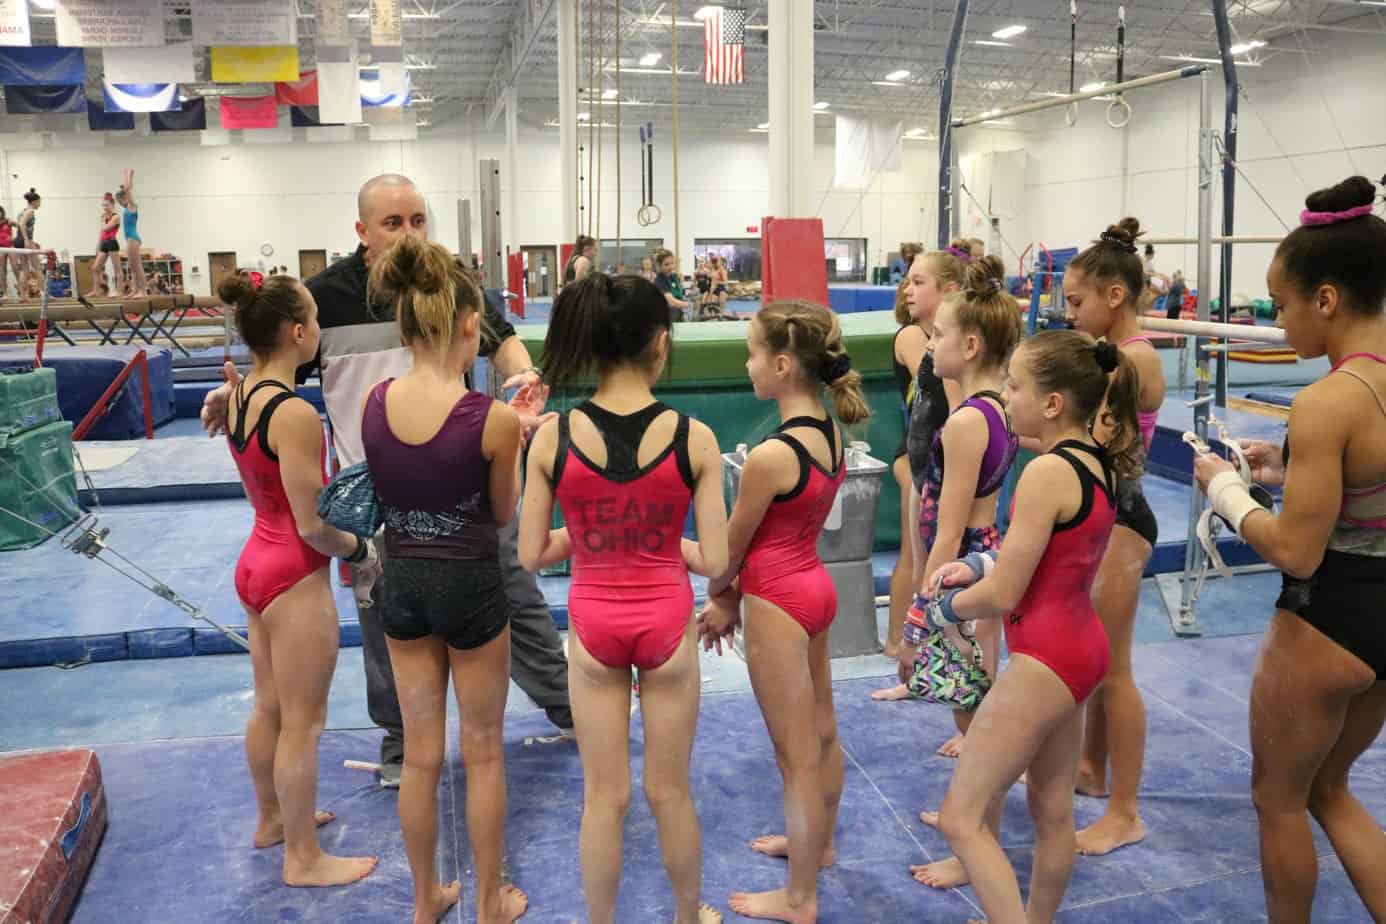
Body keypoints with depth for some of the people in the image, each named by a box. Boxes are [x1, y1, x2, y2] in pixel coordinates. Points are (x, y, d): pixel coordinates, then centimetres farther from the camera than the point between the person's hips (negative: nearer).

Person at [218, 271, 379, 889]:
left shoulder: (241, 394, 3)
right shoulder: (295, 414, -25)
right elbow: (312, 526, -22)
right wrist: (362, 551, -4)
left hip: (256, 561, 9)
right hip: (294, 579, -9)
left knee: (269, 706, 24)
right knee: (303, 722, 6)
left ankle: (272, 819, 43)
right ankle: (303, 859, 21)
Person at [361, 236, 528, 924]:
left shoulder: (373, 402, -8)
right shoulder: (494, 418, -20)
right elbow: (504, 512, -5)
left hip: (402, 580, 4)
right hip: (470, 583, -4)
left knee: (420, 755, 18)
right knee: (482, 753, 15)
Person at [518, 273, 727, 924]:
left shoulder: (552, 437, -12)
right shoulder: (694, 438, -15)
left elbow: (531, 555, -6)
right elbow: (714, 561, -12)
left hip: (593, 624, 1)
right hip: (665, 622, 0)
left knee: (603, 795, 17)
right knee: (669, 791, 20)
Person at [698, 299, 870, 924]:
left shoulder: (771, 456, -27)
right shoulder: (832, 434, -2)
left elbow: (730, 550, -14)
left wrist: (720, 595, 7)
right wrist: (735, 594, 9)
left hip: (777, 604, -9)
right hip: (814, 586, 9)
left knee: (797, 756, 6)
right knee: (821, 733, 24)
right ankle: (817, 844, 47)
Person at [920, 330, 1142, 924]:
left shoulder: (1047, 473, -23)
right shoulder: (1099, 462, 4)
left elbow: (1002, 596, -21)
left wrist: (939, 610, -3)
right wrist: (978, 564, 8)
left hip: (1043, 659, -9)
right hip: (1079, 646, 9)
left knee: (961, 818, -1)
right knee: (1052, 809, 22)